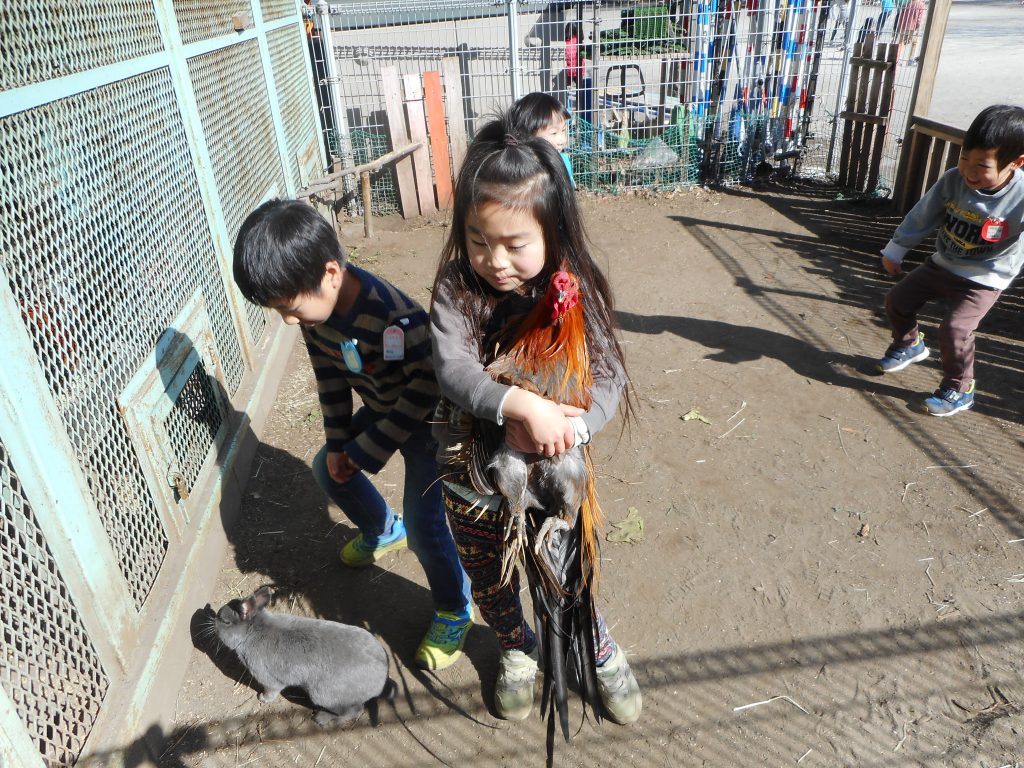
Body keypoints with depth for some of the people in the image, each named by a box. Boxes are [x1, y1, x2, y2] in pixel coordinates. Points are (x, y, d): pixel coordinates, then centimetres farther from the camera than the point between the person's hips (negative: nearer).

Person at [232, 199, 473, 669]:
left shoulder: (395, 317, -39)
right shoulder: (315, 305, -14)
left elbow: (427, 389, -29)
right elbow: (329, 374, 1)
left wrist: (369, 449, -21)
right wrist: (337, 441, 0)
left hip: (427, 419, -8)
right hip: (380, 408, 8)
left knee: (424, 525, -11)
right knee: (328, 468, 19)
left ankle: (455, 611, 16)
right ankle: (384, 530, 45)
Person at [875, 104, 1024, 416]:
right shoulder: (952, 180, -15)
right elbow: (922, 216, -2)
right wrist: (895, 250, 7)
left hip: (983, 280, -5)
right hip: (942, 264, 5)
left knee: (954, 329, -20)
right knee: (897, 300, 10)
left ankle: (959, 390, 3)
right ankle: (910, 344, 41)